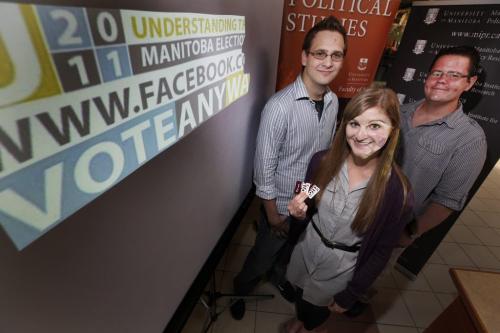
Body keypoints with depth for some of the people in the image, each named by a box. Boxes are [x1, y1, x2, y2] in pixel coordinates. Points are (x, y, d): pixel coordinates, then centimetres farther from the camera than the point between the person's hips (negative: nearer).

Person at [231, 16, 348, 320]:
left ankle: (281, 281, 62)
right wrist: (273, 214, -13)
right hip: (282, 204, -6)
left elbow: (329, 152, 6)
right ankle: (241, 290, 51)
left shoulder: (333, 101, -6)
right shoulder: (280, 106, -27)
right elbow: (264, 168, -21)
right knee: (263, 257, 18)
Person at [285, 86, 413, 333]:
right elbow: (309, 212, -1)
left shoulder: (397, 191, -24)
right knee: (299, 299, 30)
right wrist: (300, 213, -24)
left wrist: (350, 296, -5)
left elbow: (382, 251, -12)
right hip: (306, 251, 3)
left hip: (342, 269, -2)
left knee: (316, 313, 24)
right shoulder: (322, 161, -17)